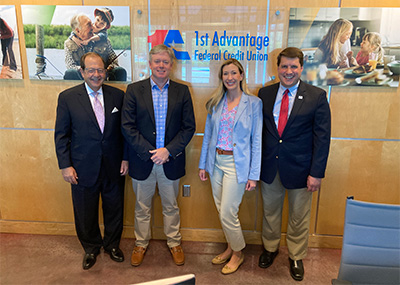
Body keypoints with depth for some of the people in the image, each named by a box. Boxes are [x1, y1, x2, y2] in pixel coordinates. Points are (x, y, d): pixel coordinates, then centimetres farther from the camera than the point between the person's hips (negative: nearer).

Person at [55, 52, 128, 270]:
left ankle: (112, 244, 41)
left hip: (113, 168, 2)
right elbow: (61, 135, -2)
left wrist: (125, 158, -1)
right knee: (86, 213, 15)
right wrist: (65, 165, -6)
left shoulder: (117, 96, 0)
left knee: (114, 210, 16)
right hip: (83, 168, -1)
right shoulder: (67, 97, -4)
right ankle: (91, 248, 40)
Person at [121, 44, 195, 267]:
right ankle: (141, 244, 38)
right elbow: (128, 127, -6)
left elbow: (189, 127, -3)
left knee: (171, 206, 16)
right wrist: (149, 152, -14)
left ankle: (174, 243, 37)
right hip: (143, 161, 0)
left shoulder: (182, 91, 0)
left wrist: (168, 150, -14)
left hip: (170, 161, 0)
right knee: (142, 207, 16)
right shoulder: (134, 90, -2)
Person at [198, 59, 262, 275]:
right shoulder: (215, 103, 5)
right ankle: (230, 247, 37)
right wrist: (203, 164, 8)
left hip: (236, 164, -4)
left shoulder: (254, 103, -7)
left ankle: (238, 253, 25)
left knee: (227, 213, -2)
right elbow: (208, 134, 9)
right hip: (216, 162, 5)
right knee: (221, 211, 14)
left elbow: (256, 141, -7)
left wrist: (254, 175, -9)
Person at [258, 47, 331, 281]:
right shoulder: (265, 94, 2)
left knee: (299, 217, 14)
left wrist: (317, 172, -12)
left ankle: (296, 257, 38)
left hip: (300, 168, -2)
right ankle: (270, 248, 43)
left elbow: (322, 137, -8)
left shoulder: (317, 96, -7)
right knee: (270, 212, 19)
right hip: (269, 166, 3)